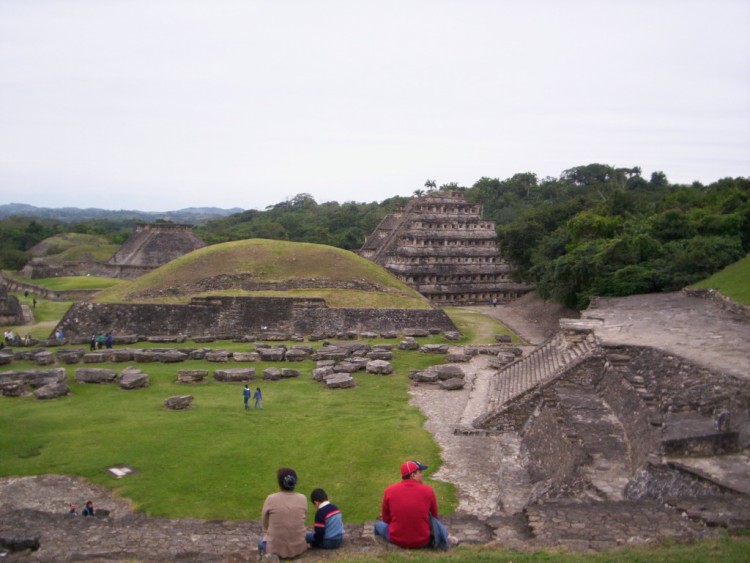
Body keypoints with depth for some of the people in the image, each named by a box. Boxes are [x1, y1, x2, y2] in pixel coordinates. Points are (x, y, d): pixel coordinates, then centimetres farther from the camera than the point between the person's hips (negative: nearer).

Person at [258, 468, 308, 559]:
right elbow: (303, 519, 5)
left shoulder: (271, 499, -14)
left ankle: (271, 554, 11)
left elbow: (264, 523, -1)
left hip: (276, 547, -2)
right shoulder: (303, 499, -8)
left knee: (262, 540, 31)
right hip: (298, 547, 2)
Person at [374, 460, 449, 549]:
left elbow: (386, 519, 4)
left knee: (379, 524, 29)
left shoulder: (389, 490, -7)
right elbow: (434, 516, 8)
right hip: (422, 542, -2)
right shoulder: (428, 490, -8)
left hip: (396, 540, 3)